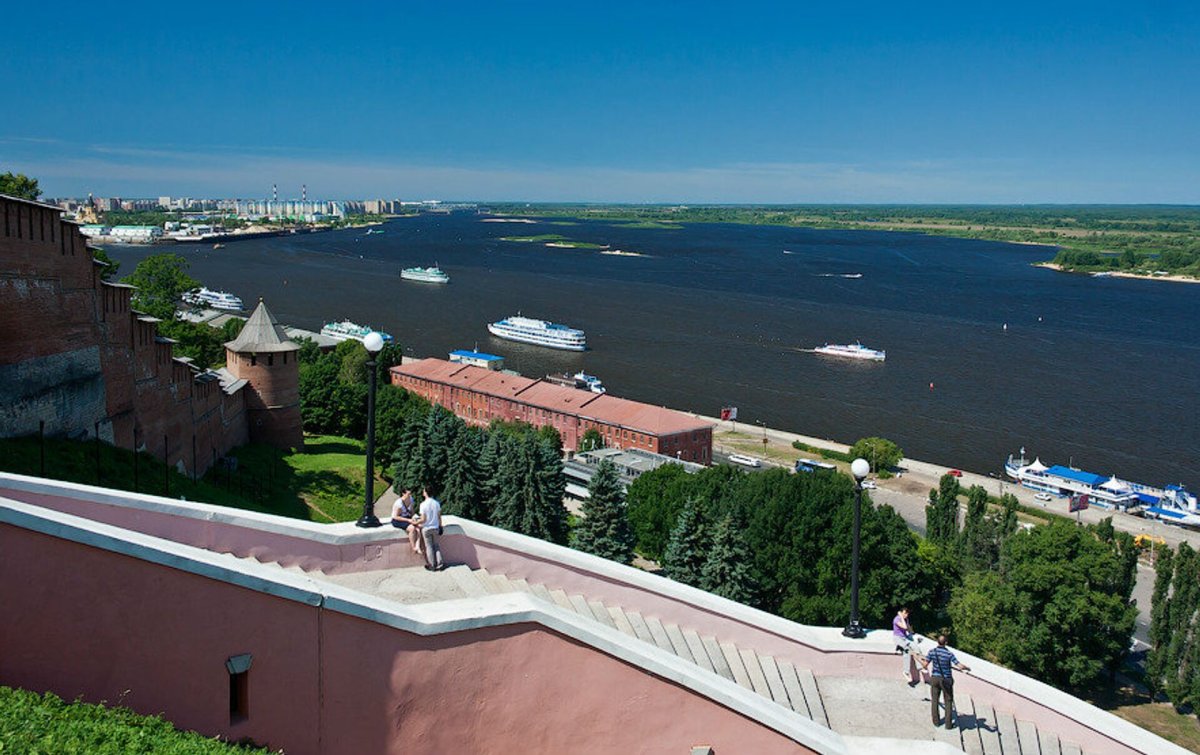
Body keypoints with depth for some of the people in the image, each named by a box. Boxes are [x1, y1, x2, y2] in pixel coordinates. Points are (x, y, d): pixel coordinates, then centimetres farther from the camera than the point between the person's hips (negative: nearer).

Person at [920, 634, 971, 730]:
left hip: (935, 678, 2)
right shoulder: (949, 654, -17)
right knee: (948, 701, 10)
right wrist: (967, 668, 3)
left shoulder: (932, 652, -10)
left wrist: (919, 659, 13)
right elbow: (960, 666, -19)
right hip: (946, 680, -2)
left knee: (934, 700, 15)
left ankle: (936, 721, 21)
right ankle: (948, 724, 11)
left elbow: (925, 665, -8)